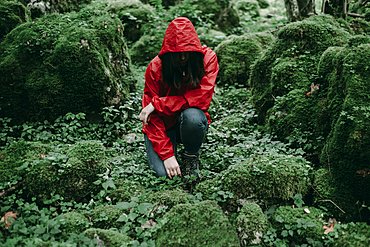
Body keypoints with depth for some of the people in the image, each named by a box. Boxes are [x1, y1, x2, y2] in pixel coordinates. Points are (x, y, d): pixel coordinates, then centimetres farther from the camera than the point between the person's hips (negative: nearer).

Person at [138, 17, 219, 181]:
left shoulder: (207, 58, -15)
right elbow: (152, 117, -17)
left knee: (192, 115, -36)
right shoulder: (155, 68, -17)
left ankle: (191, 158, -6)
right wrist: (167, 155, -26)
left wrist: (157, 104, -26)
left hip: (191, 123, 1)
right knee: (163, 173, -23)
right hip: (163, 124, -1)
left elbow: (202, 98, -25)